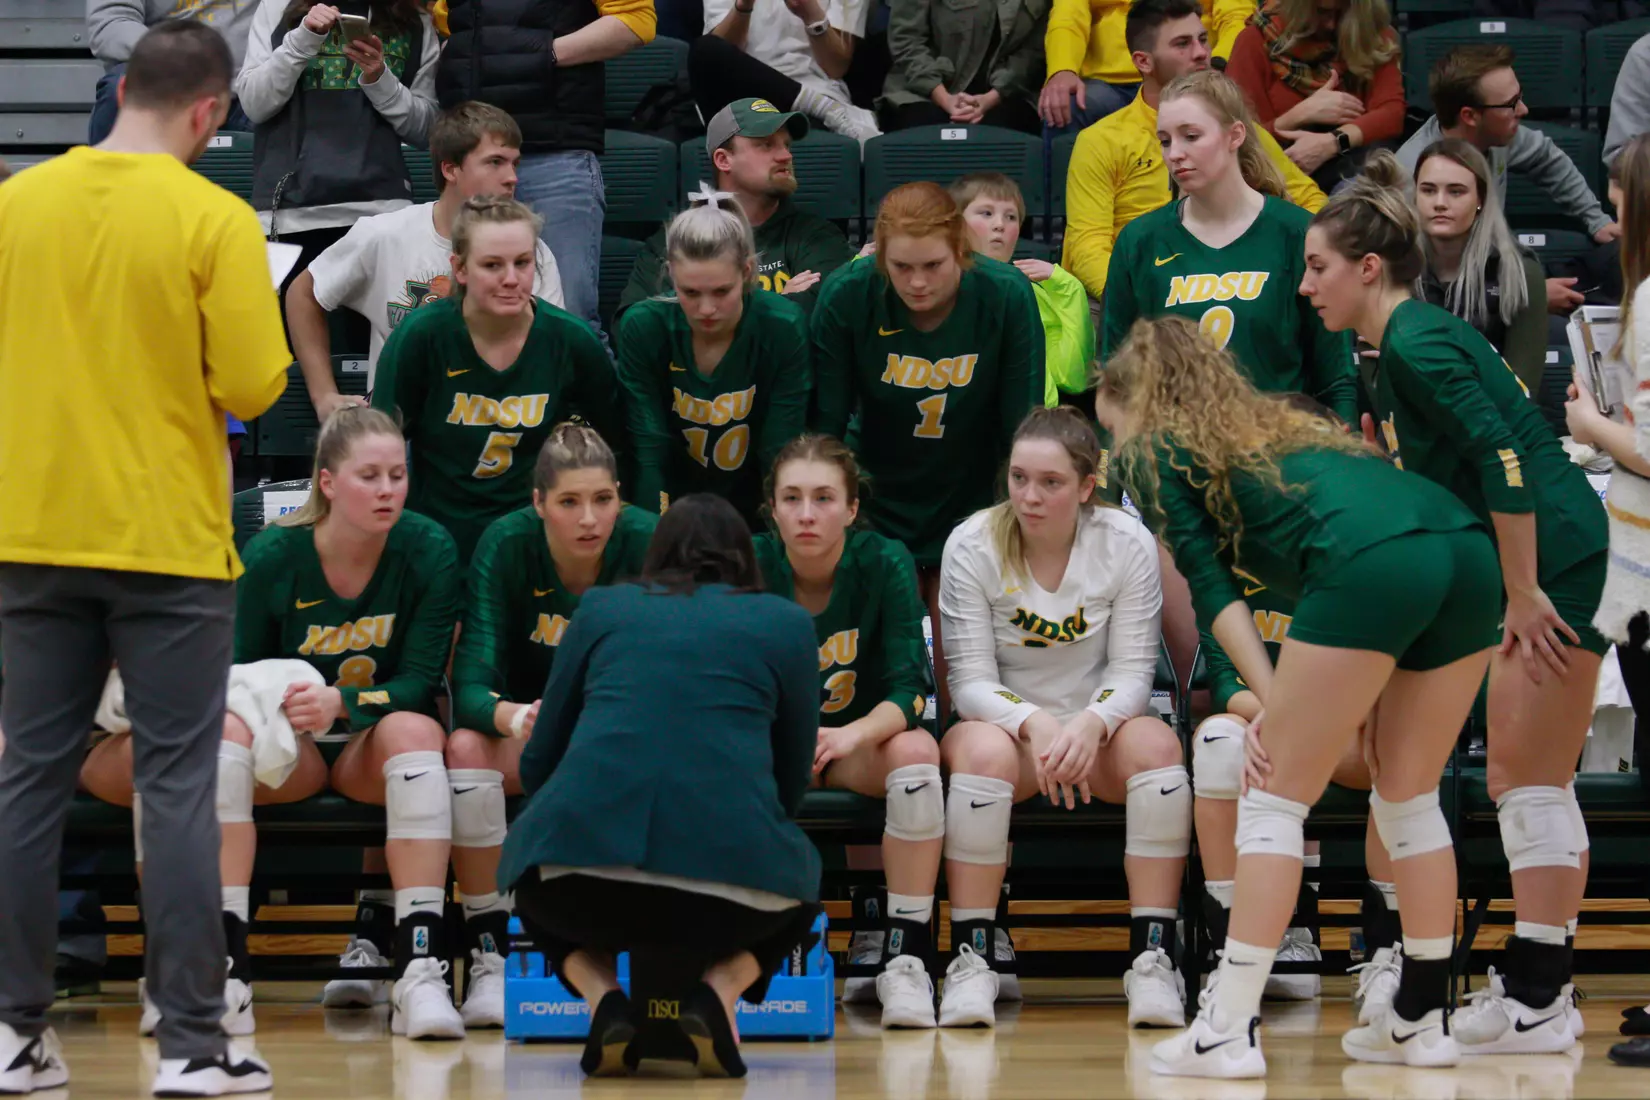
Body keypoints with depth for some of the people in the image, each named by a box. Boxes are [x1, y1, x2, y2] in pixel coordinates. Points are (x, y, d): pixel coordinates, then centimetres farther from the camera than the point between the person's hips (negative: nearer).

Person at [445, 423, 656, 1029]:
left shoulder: (647, 542, -19)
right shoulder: (505, 546, -19)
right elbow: (471, 688, -26)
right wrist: (514, 717, -50)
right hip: (531, 727, 0)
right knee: (465, 748, -32)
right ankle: (490, 956, -25)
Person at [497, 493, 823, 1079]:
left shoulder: (601, 606, 22)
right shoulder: (786, 623, 20)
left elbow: (537, 762, 26)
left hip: (585, 857, 1)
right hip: (730, 863, -1)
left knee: (545, 887, 37)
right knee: (796, 882, 35)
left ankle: (602, 998, 7)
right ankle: (716, 991, 5)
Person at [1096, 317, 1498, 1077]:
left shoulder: (1157, 451, 19)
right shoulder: (1272, 420, 38)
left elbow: (1209, 581, 7)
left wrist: (1271, 700, 1)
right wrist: (1366, 693, 25)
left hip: (1371, 564, -7)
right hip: (1467, 550, 7)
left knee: (1274, 799, 3)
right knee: (1408, 796, 20)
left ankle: (1230, 1030, -1)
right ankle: (1423, 1019, 22)